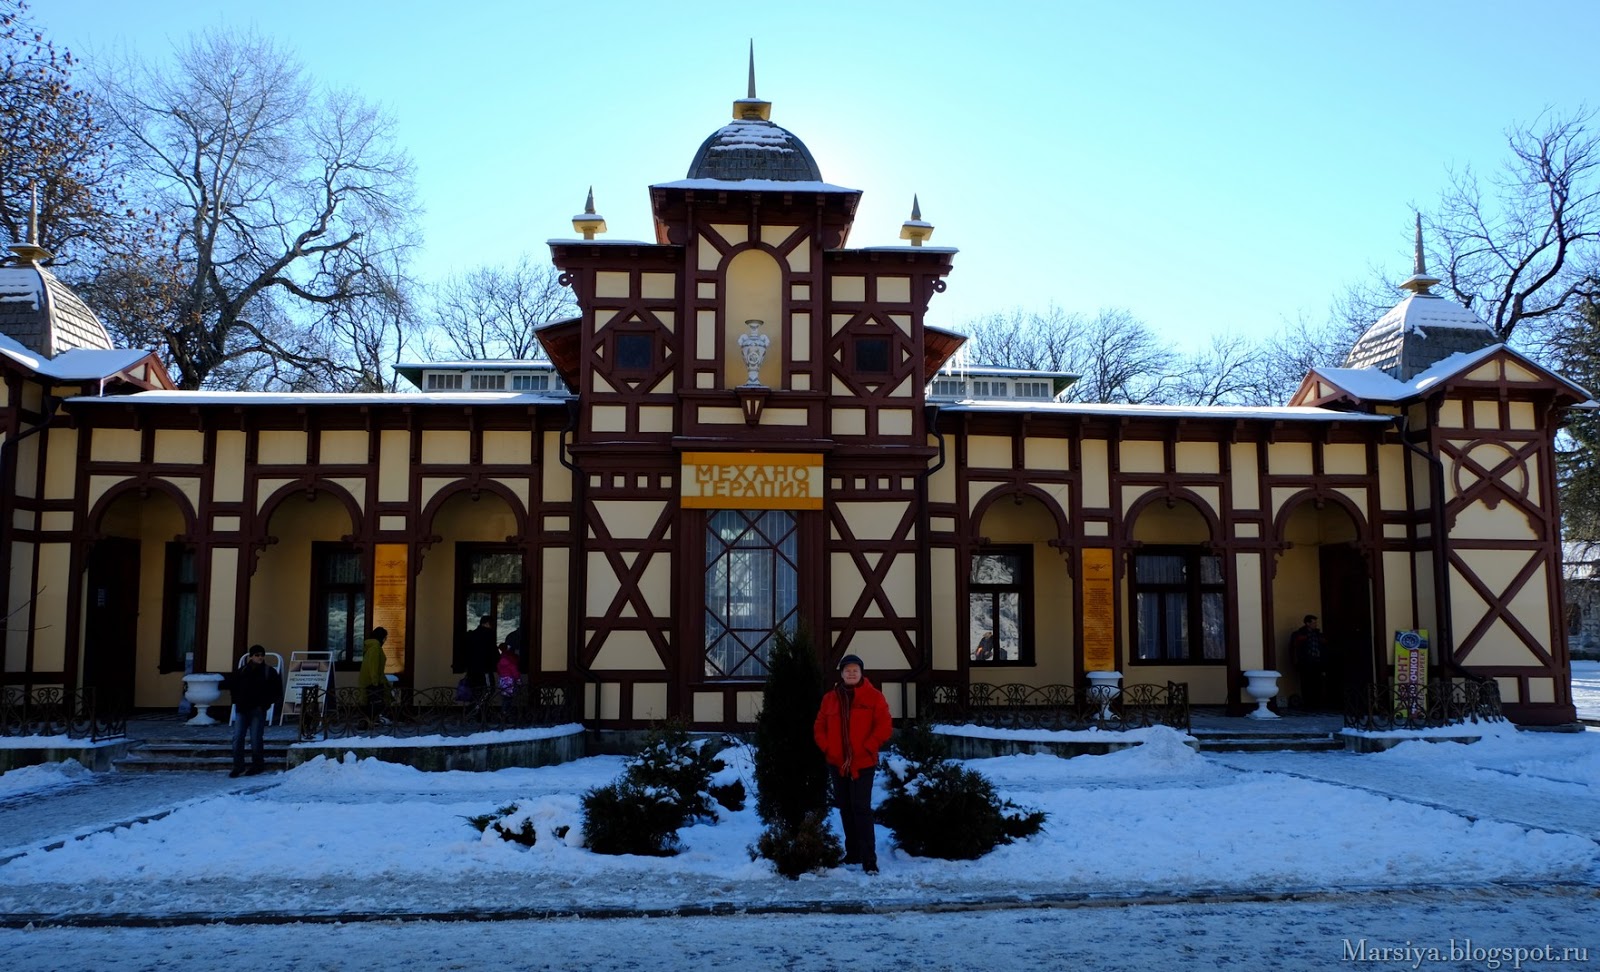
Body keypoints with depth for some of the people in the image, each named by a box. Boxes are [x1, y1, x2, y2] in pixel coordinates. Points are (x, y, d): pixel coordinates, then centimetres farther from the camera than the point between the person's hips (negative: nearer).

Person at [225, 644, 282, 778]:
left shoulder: (269, 672, -1)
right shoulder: (243, 671, 7)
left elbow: (277, 691, 2)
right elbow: (231, 683, 22)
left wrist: (265, 703, -6)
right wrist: (237, 700, 11)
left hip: (258, 711, -3)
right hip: (242, 709, 3)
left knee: (255, 739, -1)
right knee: (237, 738, -1)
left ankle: (257, 766, 12)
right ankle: (238, 767, 6)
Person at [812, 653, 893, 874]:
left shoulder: (874, 697, -4)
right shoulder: (830, 698, 7)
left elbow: (884, 728, -9)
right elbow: (819, 728, 11)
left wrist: (864, 750, -13)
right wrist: (828, 749, -3)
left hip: (863, 763, -5)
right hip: (837, 763, 5)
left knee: (862, 809, -9)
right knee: (845, 809, 12)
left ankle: (869, 859, -7)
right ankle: (853, 853, 24)